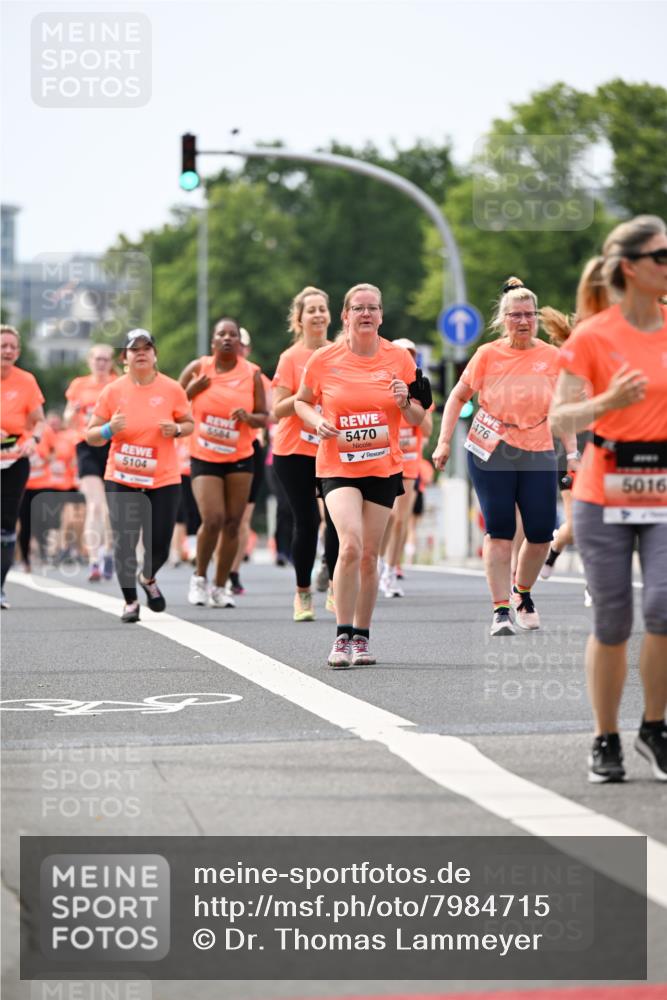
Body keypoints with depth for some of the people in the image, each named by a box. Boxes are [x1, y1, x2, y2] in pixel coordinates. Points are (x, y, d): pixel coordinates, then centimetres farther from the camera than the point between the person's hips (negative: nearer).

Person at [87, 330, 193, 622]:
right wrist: (108, 429, -19)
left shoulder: (172, 389, -2)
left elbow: (189, 423, 11)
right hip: (122, 480, 0)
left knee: (159, 544, -1)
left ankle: (148, 578, 33)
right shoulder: (112, 391, -2)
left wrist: (176, 429, -11)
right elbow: (91, 436, 3)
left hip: (163, 480, 0)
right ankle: (130, 601, 11)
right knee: (124, 543, -6)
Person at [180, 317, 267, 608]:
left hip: (240, 458, 2)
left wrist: (249, 417, -17)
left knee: (232, 524, 0)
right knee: (213, 519, -15)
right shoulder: (198, 368, -2)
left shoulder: (252, 373, -1)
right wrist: (193, 389, -14)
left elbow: (263, 417, 4)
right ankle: (199, 578, 8)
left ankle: (220, 587, 14)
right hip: (204, 458, -2)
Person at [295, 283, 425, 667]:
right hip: (337, 466, -2)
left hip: (384, 468, 2)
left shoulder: (399, 358, 1)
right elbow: (301, 401, 12)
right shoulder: (324, 360, -4)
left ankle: (361, 637, 21)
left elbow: (418, 418, 9)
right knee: (351, 544, -22)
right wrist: (317, 421, -8)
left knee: (369, 556, 6)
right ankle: (343, 636, -15)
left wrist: (405, 402, -13)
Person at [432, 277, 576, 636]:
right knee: (499, 531, -7)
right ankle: (500, 610, -2)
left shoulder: (552, 357, 2)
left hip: (537, 453, 2)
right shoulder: (488, 354, -1)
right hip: (490, 452, -2)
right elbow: (458, 397, 7)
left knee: (541, 533, -1)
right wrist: (444, 441, 0)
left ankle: (522, 592, 26)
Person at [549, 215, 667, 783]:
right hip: (605, 495, -2)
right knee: (612, 623, 2)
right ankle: (606, 742, 17)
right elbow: (560, 421, -6)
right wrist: (607, 402, -23)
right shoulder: (591, 338, -4)